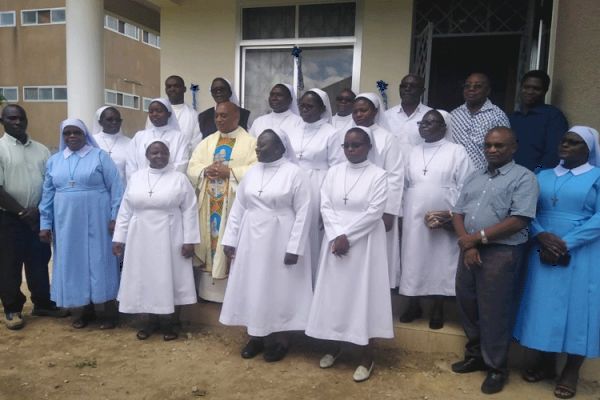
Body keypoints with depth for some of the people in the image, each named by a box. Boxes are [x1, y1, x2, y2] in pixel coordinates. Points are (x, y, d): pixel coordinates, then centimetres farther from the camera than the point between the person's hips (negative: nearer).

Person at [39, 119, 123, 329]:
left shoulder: (100, 156, -1)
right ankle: (84, 309, 23)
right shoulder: (54, 160, 11)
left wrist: (115, 217, -12)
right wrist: (45, 223, 7)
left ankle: (110, 311, 11)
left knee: (100, 262, 1)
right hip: (66, 222, 4)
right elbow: (48, 193, 12)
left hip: (96, 221, -4)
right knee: (73, 264, 9)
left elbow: (115, 187, -6)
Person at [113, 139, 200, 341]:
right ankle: (152, 320, 25)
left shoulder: (180, 178, -4)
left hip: (168, 239, -3)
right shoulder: (136, 177, 5)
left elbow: (189, 211, -6)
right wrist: (118, 238, 5)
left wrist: (189, 240, -10)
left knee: (167, 277, 5)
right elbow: (125, 210, 8)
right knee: (146, 277, 10)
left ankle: (167, 321, 20)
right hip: (141, 238, 3)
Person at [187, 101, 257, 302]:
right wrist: (205, 170, -11)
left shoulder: (250, 142, 1)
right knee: (209, 244, 6)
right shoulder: (207, 142, 16)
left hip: (234, 205, -5)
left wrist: (229, 172, -17)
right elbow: (192, 168, 9)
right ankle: (209, 291, 16)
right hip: (209, 205, 5)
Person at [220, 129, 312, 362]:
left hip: (279, 241, -5)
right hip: (251, 239, 6)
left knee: (279, 289, 5)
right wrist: (230, 239, 6)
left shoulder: (295, 173, -10)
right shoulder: (252, 172, 7)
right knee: (252, 287, 11)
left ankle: (279, 340, 22)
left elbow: (303, 213, -12)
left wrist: (294, 247, -17)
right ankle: (256, 336, 27)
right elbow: (238, 208, 10)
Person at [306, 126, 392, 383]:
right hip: (335, 241, 4)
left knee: (363, 293, 2)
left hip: (364, 243, -4)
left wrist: (347, 236, -16)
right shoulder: (333, 172, 6)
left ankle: (366, 355, 15)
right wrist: (336, 236, -13)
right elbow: (325, 207, 0)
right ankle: (335, 345, 28)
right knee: (334, 292, 10)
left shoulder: (378, 175, -5)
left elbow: (374, 212, -13)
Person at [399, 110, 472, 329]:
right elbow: (406, 185, 12)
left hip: (444, 220, -3)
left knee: (441, 263, 4)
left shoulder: (456, 151, -1)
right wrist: (402, 213, 6)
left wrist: (451, 214, -12)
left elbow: (465, 187, -5)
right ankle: (413, 305, 21)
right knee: (413, 261, 7)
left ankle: (438, 309, 19)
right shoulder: (413, 152, 12)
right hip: (414, 218, 4)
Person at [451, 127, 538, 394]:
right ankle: (475, 355, 33)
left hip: (501, 253, -6)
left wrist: (478, 237, -14)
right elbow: (458, 213, 10)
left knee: (494, 312, 2)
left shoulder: (524, 178, -5)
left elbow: (519, 220, -15)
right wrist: (466, 244, -7)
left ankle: (496, 367, 21)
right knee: (467, 305, 14)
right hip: (469, 250, 6)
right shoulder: (474, 178, 15)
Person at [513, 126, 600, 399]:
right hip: (543, 254, 4)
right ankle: (546, 364, 25)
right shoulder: (543, 177, 12)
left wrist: (566, 244, -18)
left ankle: (571, 373, 19)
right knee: (545, 306, 8)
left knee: (577, 309, 4)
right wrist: (541, 236, -15)